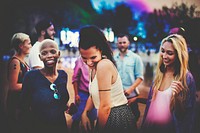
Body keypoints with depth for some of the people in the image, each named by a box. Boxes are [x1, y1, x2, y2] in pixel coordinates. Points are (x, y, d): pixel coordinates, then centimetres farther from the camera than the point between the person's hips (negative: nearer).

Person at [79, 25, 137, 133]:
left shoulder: (104, 65, -24)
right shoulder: (94, 66, 4)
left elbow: (105, 106, -22)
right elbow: (93, 94, 13)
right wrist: (84, 113, -1)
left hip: (117, 118, -9)